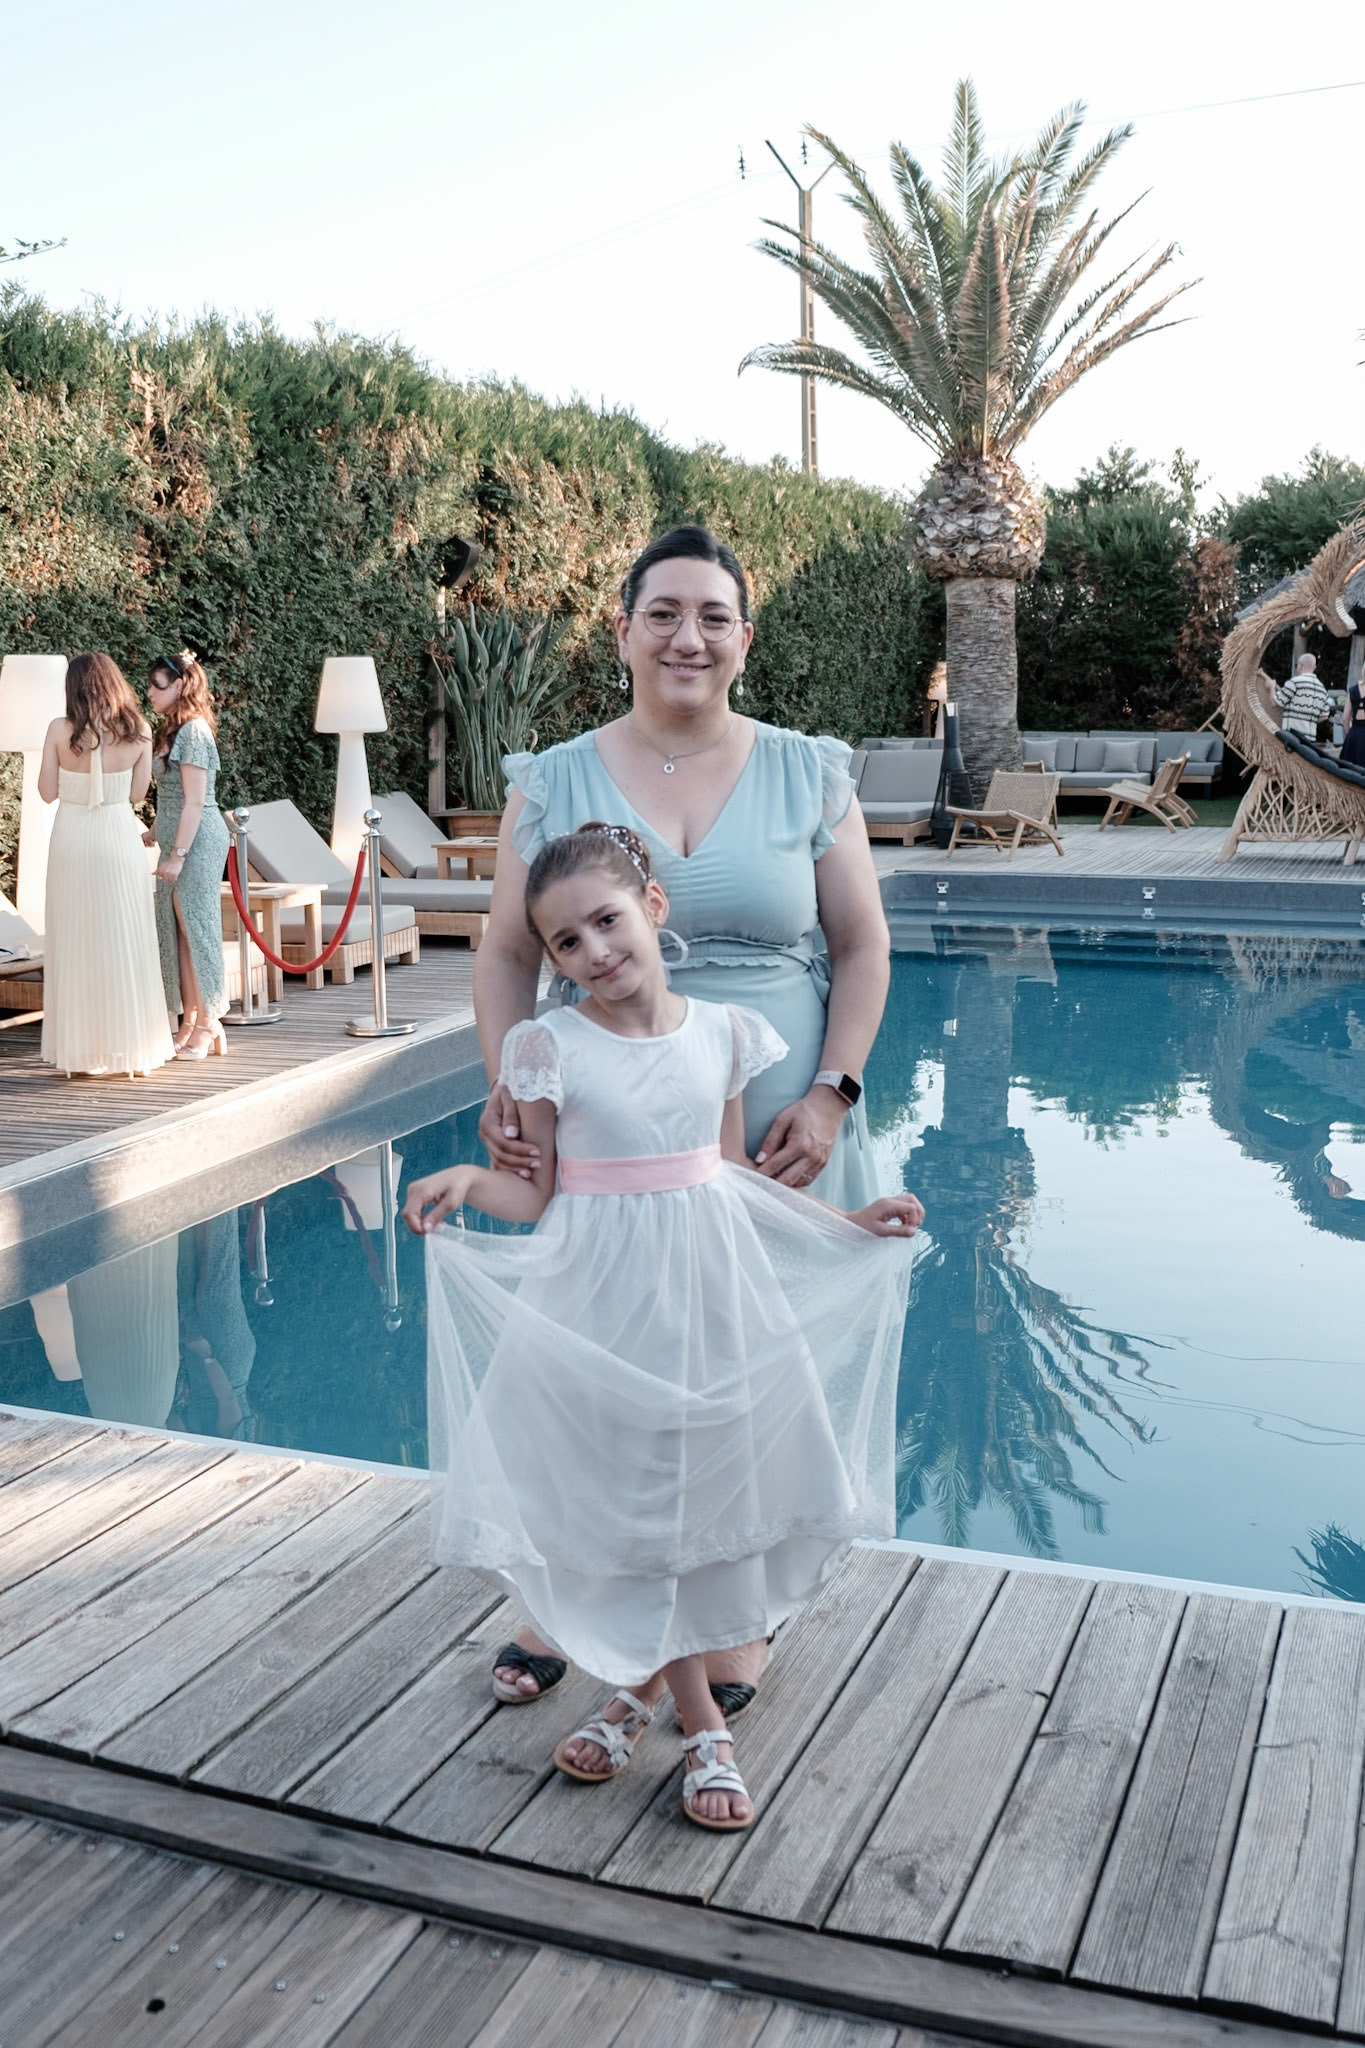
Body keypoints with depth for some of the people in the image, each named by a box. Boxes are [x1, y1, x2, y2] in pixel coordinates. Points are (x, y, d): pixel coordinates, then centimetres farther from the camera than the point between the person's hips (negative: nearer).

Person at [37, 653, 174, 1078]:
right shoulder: (139, 732, -4)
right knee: (124, 944, 7)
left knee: (76, 944, 8)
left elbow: (48, 792, -1)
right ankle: (130, 1047, 10)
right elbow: (137, 794, 2)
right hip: (119, 840, 0)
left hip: (72, 840, 0)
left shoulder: (60, 731, -7)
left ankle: (81, 1050, 11)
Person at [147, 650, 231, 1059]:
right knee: (177, 932, 10)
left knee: (196, 929, -3)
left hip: (196, 842, -10)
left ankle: (208, 1027, 5)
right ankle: (190, 1024, 16)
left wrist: (178, 854, -20)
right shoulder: (176, 730, 14)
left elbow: (195, 802, -18)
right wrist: (160, 834, 21)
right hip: (179, 841, 10)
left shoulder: (192, 733, -14)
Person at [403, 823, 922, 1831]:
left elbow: (734, 1174, 8)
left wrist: (851, 1220, 7)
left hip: (706, 1292, 2)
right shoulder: (548, 1046, -9)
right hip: (599, 1303, -2)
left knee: (704, 1488, 8)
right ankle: (701, 1724, 24)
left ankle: (642, 1689, 29)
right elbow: (538, 1191, -5)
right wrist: (467, 1180, -24)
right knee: (626, 1502, 7)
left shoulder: (724, 1032, -1)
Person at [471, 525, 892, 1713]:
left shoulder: (809, 775, 1)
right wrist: (506, 1089, -12)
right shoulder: (553, 782, 2)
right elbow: (508, 955, 3)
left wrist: (831, 1093, -10)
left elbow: (862, 950, 2)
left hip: (773, 1147, 0)